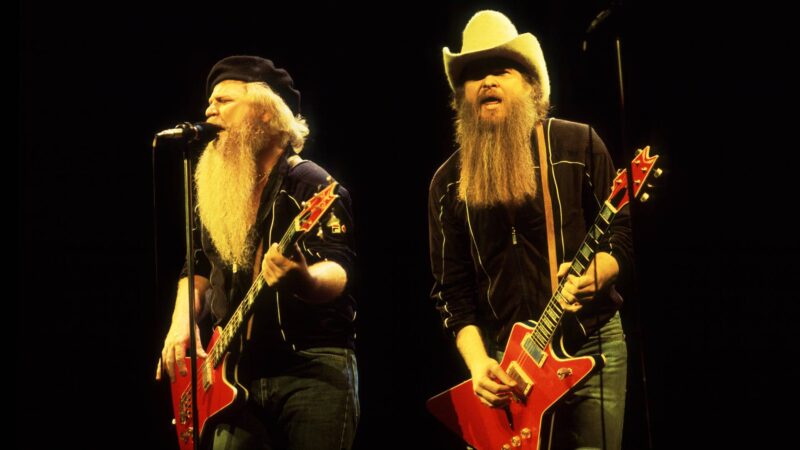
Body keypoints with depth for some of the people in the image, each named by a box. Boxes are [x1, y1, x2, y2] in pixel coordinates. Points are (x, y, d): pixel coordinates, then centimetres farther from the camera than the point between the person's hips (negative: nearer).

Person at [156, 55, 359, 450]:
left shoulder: (311, 184, -7)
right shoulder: (216, 188, 14)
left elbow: (338, 272, -18)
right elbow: (198, 267, 26)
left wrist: (303, 280, -41)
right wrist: (182, 323, 7)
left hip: (314, 369, -6)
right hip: (239, 376, 6)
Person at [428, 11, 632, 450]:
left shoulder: (579, 144, -2)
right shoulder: (448, 182, 5)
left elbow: (623, 230, 0)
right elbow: (451, 288, 4)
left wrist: (594, 275, -21)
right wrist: (478, 362, -9)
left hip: (592, 345, -1)